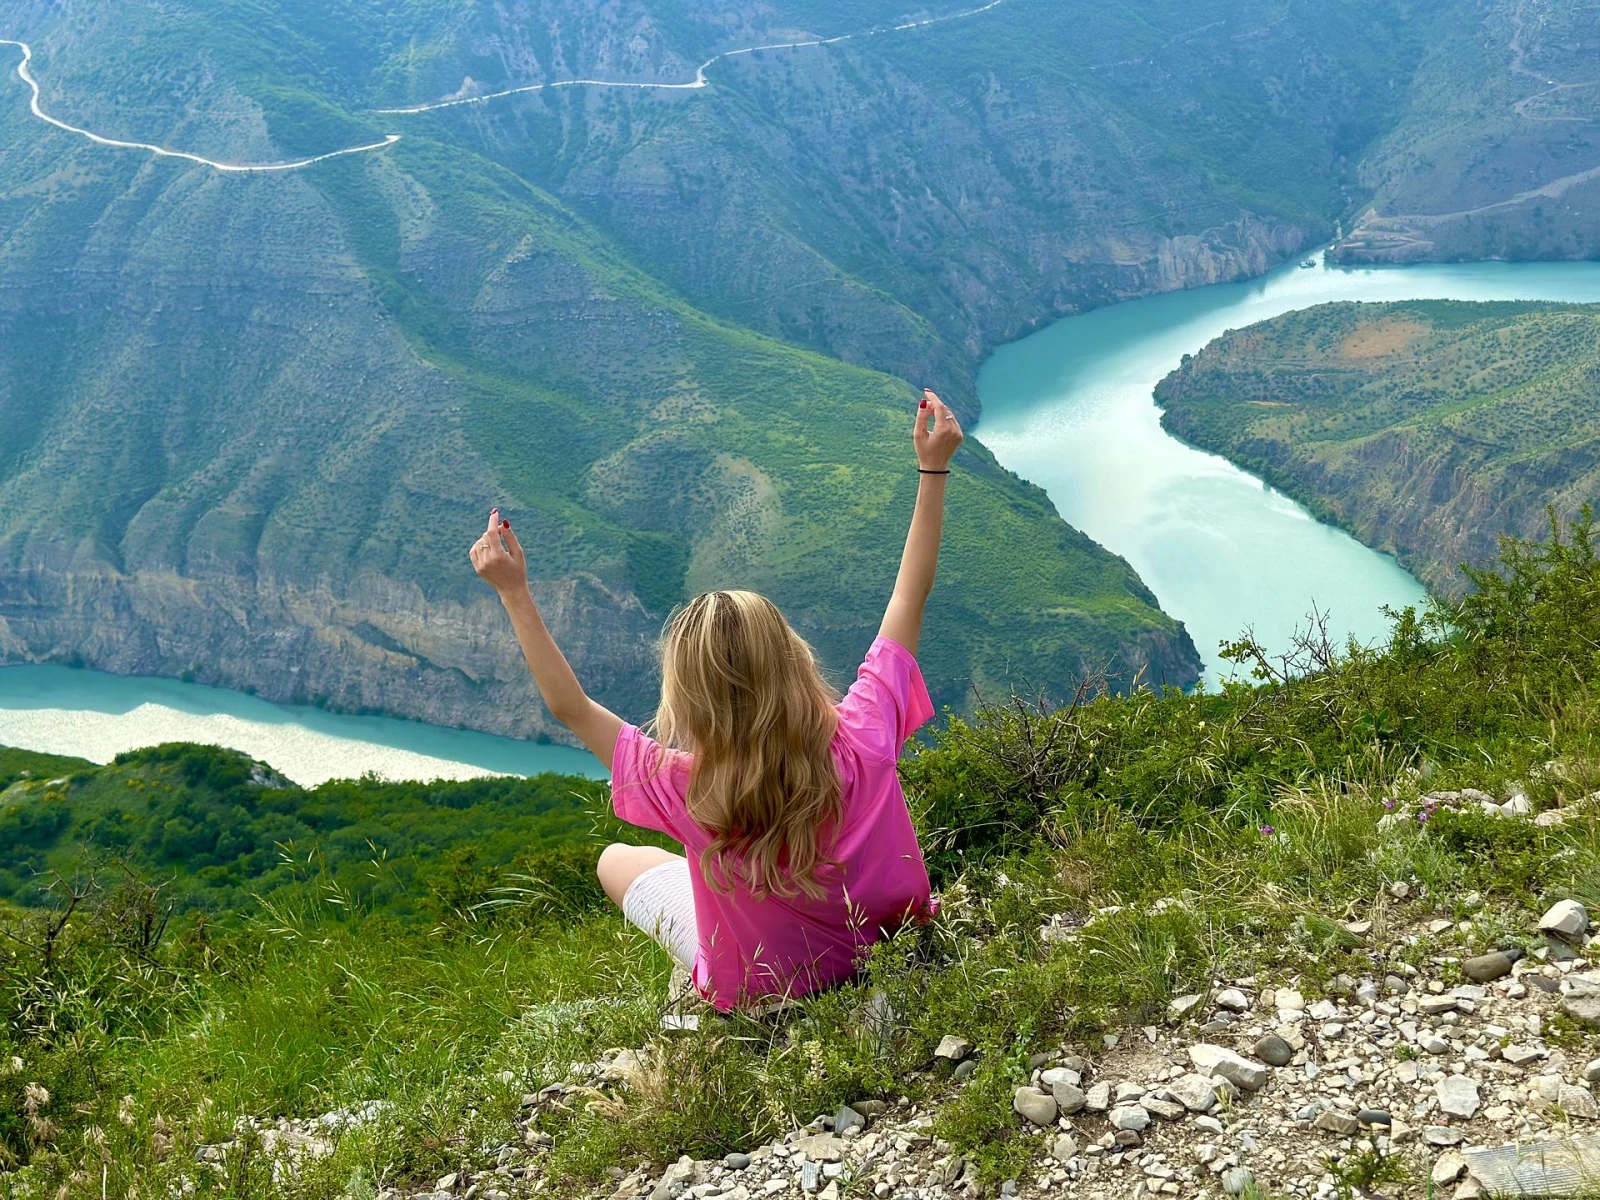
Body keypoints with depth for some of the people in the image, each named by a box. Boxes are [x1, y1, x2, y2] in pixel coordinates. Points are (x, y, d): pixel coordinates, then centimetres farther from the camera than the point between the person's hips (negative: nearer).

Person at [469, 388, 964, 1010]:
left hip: (765, 993, -2)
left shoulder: (691, 791, -34)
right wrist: (933, 470, -10)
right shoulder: (861, 740, -29)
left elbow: (572, 707, -20)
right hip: (895, 955, 3)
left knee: (617, 860, 19)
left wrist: (515, 593, -16)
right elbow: (908, 598, -16)